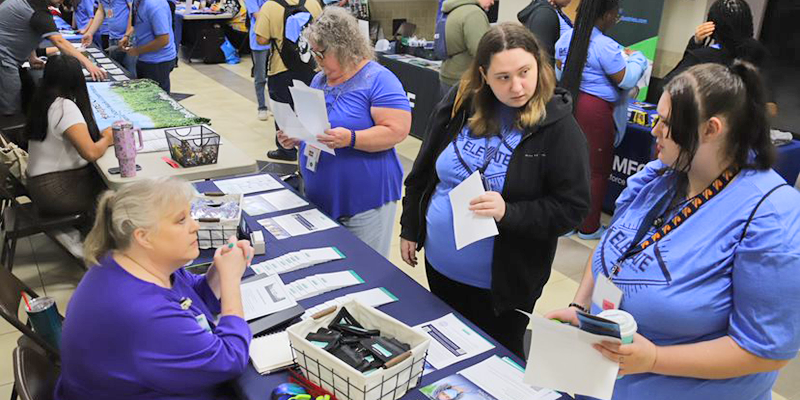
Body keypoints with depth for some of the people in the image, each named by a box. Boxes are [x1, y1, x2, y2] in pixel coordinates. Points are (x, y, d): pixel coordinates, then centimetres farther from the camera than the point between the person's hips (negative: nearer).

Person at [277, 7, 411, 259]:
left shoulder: (378, 79, -13)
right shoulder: (320, 80, 11)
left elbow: (397, 130, -20)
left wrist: (350, 139, -30)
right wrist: (296, 136, 0)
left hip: (365, 200, -7)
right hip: (319, 199, 7)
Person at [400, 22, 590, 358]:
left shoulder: (558, 126, -16)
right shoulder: (459, 106, -5)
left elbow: (572, 207, -15)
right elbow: (423, 172, 6)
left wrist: (508, 213, -28)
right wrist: (410, 229, 10)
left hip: (503, 282, -4)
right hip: (439, 264, 5)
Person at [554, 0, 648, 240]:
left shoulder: (566, 38, 5)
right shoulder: (606, 46, -17)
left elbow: (558, 72, 16)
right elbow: (627, 80, -10)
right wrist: (636, 58, 8)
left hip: (568, 103, 7)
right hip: (594, 111, -7)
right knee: (597, 169, 7)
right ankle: (589, 227, 18)